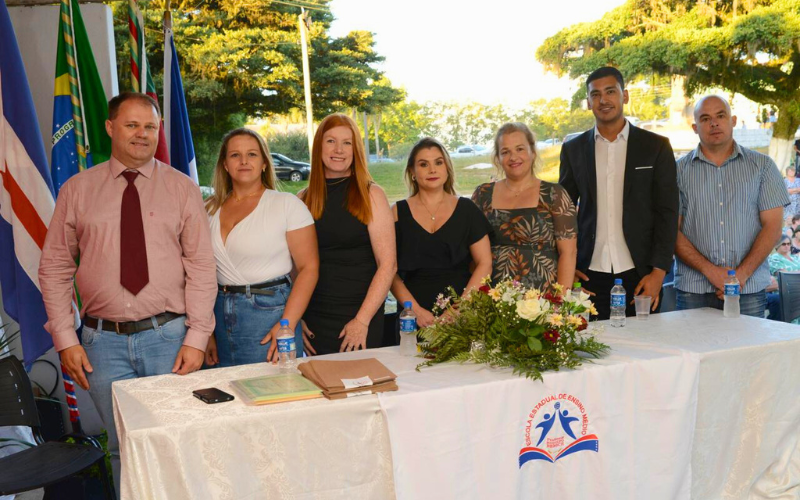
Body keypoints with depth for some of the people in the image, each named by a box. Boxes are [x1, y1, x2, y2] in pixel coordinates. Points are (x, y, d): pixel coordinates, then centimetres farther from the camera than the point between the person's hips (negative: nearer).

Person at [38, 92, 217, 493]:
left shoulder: (182, 189, 3)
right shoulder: (77, 190, 6)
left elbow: (201, 266, -1)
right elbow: (54, 268, 6)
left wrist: (196, 337, -8)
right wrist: (65, 339, -1)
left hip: (168, 338, -1)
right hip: (104, 341, 1)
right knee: (123, 450, 8)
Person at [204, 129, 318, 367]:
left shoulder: (288, 204, -5)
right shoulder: (210, 209, 9)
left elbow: (309, 268, -9)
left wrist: (287, 325, -17)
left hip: (270, 311, -4)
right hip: (221, 316, 4)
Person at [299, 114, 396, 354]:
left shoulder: (371, 195, -2)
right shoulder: (304, 199, 6)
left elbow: (388, 264, -8)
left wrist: (363, 320, -13)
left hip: (360, 318, -2)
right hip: (313, 319, 3)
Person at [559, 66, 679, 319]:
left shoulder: (656, 146, 4)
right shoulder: (573, 149, 9)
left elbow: (667, 213, 1)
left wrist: (658, 271, -7)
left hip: (640, 273, -1)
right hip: (590, 274, 1)